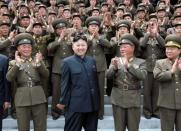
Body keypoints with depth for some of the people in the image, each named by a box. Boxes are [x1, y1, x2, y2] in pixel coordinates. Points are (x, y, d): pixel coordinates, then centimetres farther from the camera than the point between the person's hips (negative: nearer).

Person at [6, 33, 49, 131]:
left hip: (38, 99, 1)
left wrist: (38, 63, -16)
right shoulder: (13, 63, 6)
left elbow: (46, 75, -4)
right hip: (22, 100, -1)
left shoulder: (38, 60, 9)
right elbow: (9, 78, -10)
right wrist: (17, 63, -15)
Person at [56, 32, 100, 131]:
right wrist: (63, 102, -5)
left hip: (92, 104, 5)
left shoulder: (92, 61, 8)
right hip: (75, 105, -5)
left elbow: (95, 81, 13)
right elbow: (65, 84, -5)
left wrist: (97, 99, 13)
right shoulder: (67, 62, -5)